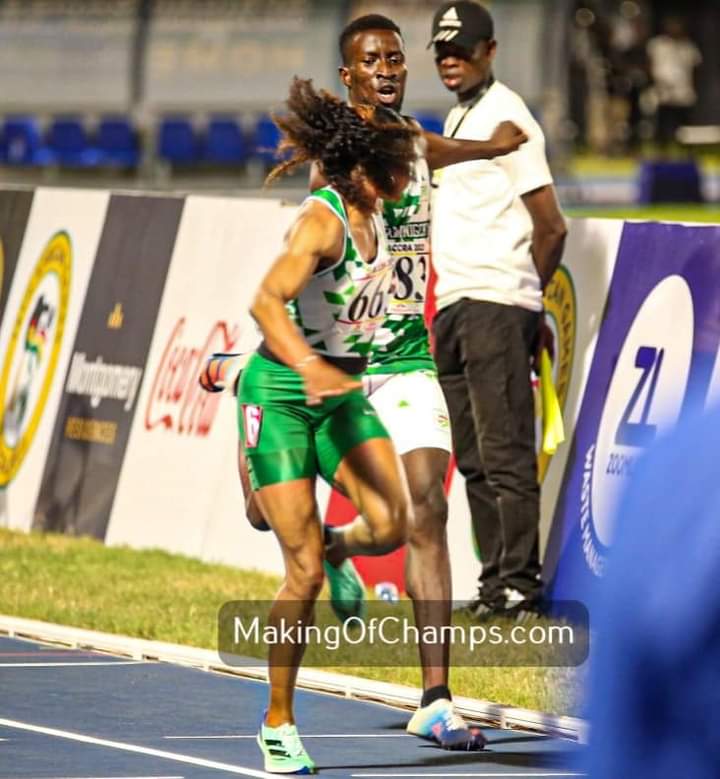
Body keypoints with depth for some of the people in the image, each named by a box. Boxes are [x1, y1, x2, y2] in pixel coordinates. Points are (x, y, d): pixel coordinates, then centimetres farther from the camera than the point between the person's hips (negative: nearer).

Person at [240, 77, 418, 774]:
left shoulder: (372, 214, 4)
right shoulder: (322, 220, -20)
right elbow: (266, 301, -34)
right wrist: (309, 365, -47)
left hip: (342, 395, 7)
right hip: (279, 397, -7)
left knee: (390, 525, -16)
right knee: (303, 574, -10)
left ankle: (338, 550, 20)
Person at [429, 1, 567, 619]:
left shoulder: (506, 118, -9)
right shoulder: (459, 119, 19)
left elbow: (551, 226, -11)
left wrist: (525, 298, 1)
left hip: (495, 306, -10)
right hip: (454, 306, 10)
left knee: (504, 451, -10)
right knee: (474, 459, 10)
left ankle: (518, 584, -10)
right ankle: (495, 580, 13)